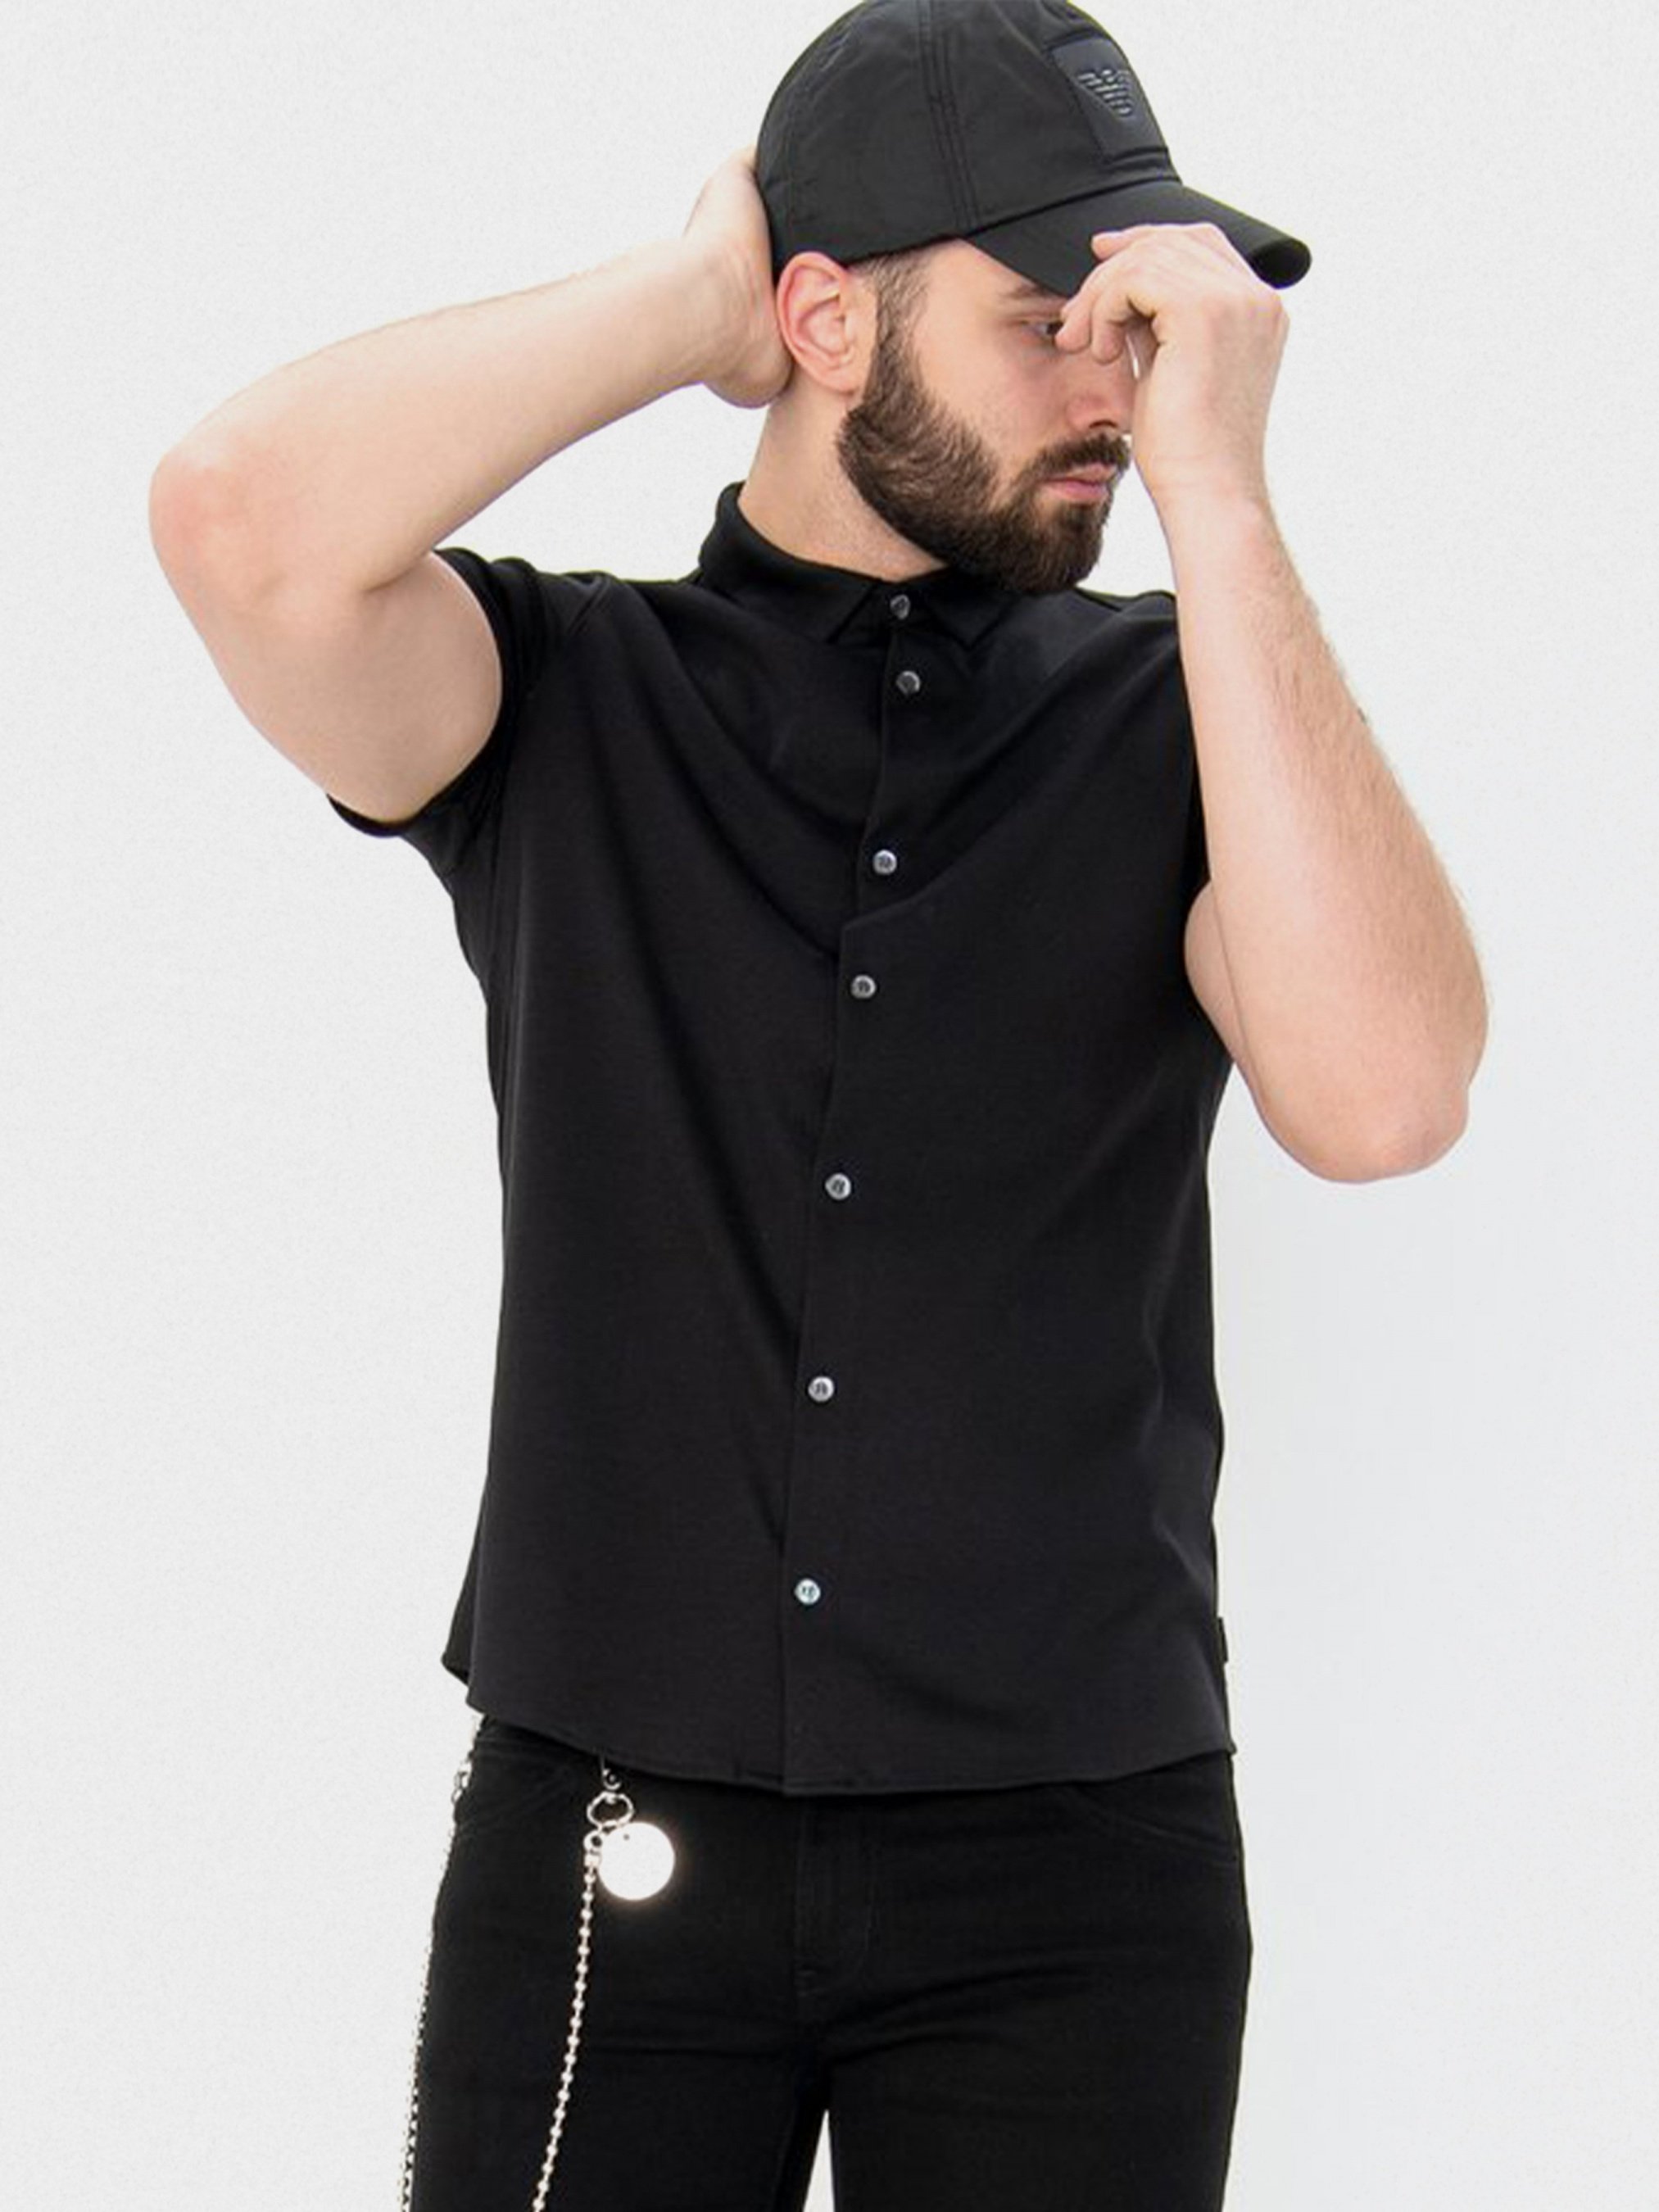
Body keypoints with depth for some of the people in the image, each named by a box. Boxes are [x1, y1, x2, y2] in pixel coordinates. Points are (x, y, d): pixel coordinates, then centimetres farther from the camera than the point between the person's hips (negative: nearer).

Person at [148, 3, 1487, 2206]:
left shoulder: (1183, 718, 1)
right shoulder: (563, 700, 0)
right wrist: (686, 302, -9)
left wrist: (1219, 494, -17)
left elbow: (1381, 1094, -18)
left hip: (1073, 1862, 1)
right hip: (603, 1846, 0)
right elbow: (246, 526, -20)